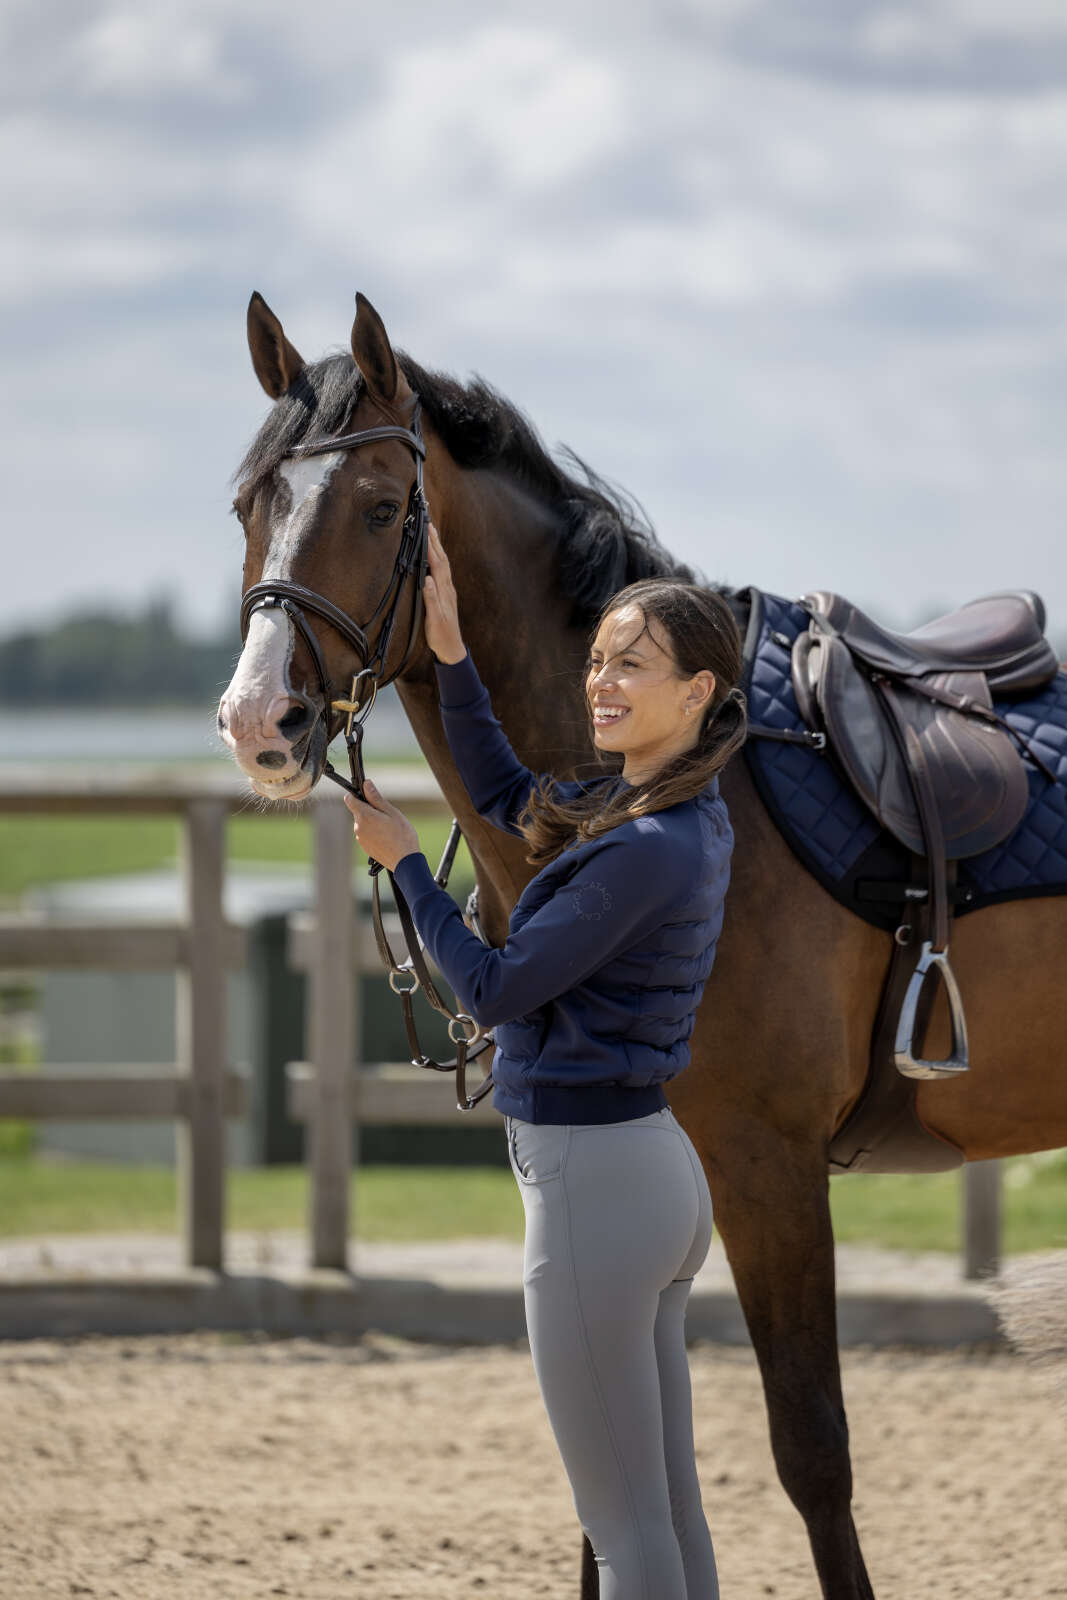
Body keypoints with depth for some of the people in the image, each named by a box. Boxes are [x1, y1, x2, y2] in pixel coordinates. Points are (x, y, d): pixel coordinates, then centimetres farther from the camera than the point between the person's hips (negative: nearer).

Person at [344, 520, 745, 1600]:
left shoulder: (649, 851, -21)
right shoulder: (677, 812, 8)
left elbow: (494, 988, -15)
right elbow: (503, 793, 24)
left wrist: (401, 862, -3)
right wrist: (451, 655, 14)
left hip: (592, 1185, -10)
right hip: (659, 1172, 10)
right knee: (670, 1503, 15)